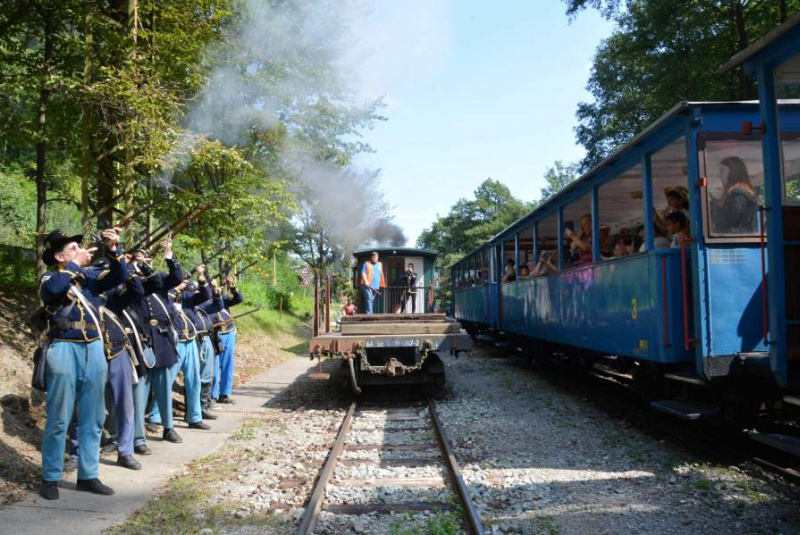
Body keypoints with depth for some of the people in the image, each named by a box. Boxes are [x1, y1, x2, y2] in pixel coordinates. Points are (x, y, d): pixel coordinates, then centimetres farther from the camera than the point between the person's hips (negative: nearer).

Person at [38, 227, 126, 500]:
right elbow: (52, 289, -22)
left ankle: (88, 475, 19)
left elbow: (120, 276, 0)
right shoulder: (50, 279, 1)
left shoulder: (90, 275, 12)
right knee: (59, 419, 1)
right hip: (64, 349, -4)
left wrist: (113, 250, -14)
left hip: (93, 348, 5)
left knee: (93, 418, 9)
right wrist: (77, 263, -15)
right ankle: (50, 478, 14)